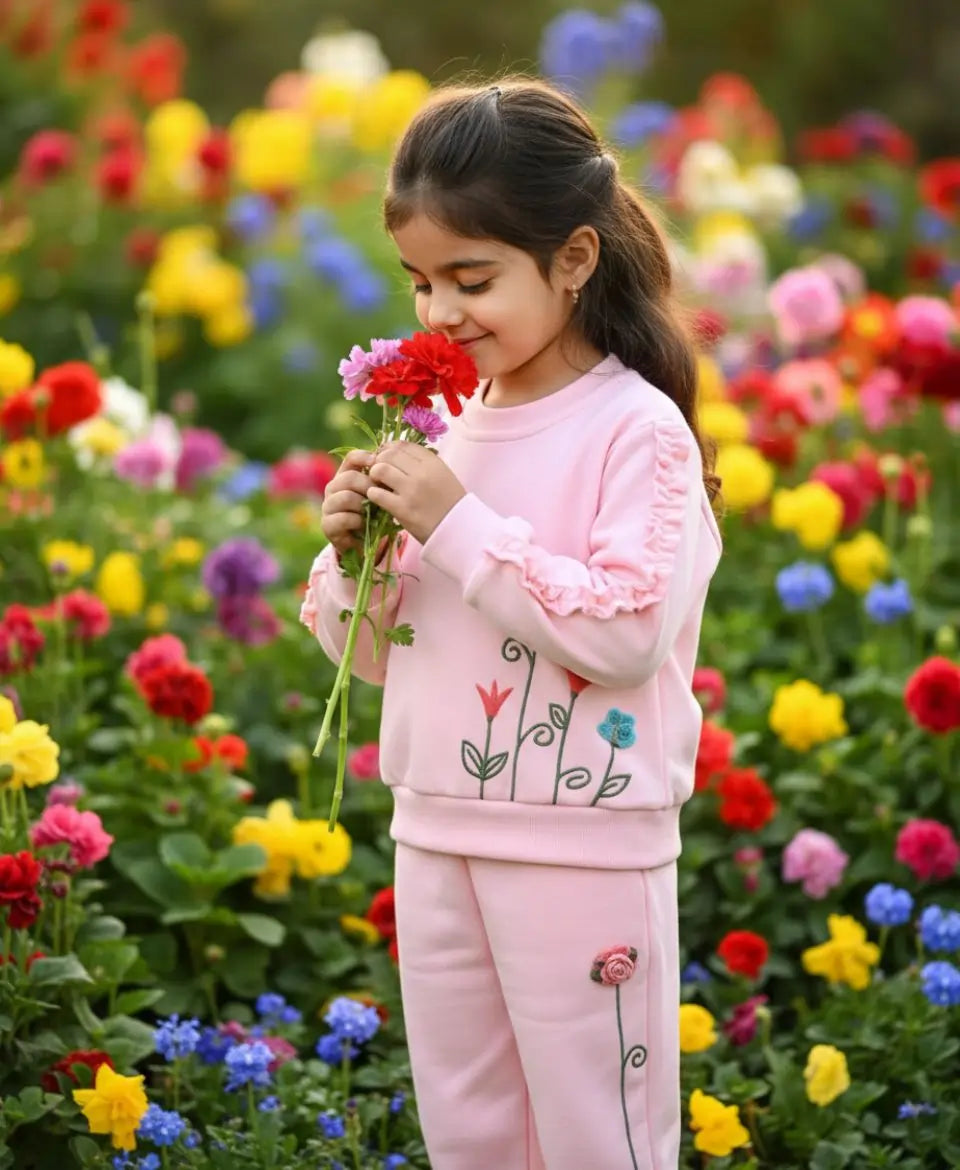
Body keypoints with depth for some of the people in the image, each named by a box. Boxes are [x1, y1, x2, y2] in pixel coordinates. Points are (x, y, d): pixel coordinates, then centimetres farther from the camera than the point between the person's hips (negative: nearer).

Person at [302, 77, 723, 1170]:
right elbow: (386, 657, 15)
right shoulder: (449, 425, 8)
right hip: (437, 833, 7)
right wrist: (351, 554, -6)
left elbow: (628, 633, -24)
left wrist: (459, 526, -21)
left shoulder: (637, 430, -12)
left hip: (585, 845, -7)